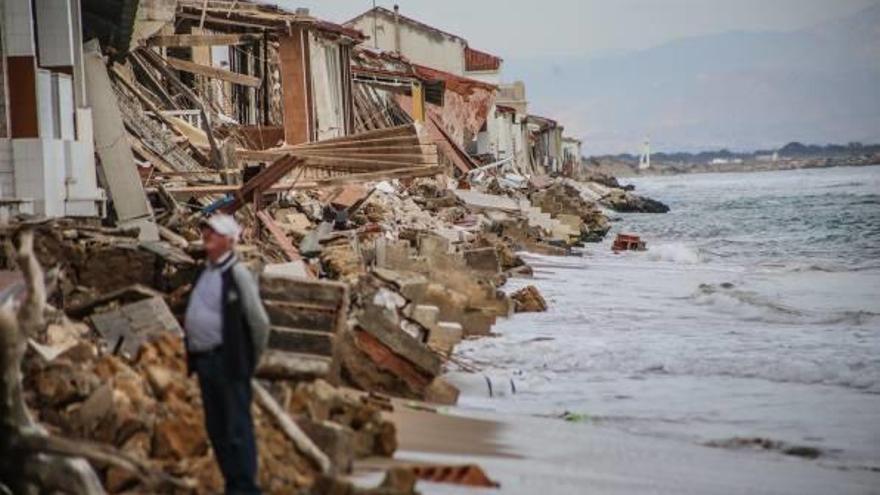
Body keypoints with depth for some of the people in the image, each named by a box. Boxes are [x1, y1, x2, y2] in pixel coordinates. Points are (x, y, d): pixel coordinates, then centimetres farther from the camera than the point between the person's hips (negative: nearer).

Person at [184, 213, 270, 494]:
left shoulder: (237, 274, -10)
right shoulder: (204, 273, 14)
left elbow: (259, 321, -10)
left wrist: (251, 359, -1)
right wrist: (192, 357, 15)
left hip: (228, 362, -8)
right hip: (204, 360, 8)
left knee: (237, 429, -5)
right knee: (216, 429, 12)